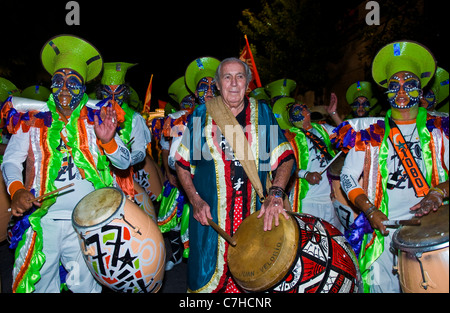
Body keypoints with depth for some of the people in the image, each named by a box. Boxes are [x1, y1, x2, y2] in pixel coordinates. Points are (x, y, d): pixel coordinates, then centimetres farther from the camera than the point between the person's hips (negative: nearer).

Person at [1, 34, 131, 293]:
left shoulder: (96, 118, 4)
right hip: (41, 220, 1)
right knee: (41, 285, 10)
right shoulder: (32, 119, 6)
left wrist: (108, 140, -21)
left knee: (86, 286, 8)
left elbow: (124, 162, -1)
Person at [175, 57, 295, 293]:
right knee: (207, 278, 9)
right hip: (210, 215, 0)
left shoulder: (262, 113, 3)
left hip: (254, 216, 1)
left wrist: (276, 193, -16)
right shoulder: (202, 115, 1)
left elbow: (286, 157, 0)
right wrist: (195, 200, -6)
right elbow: (182, 163, 5)